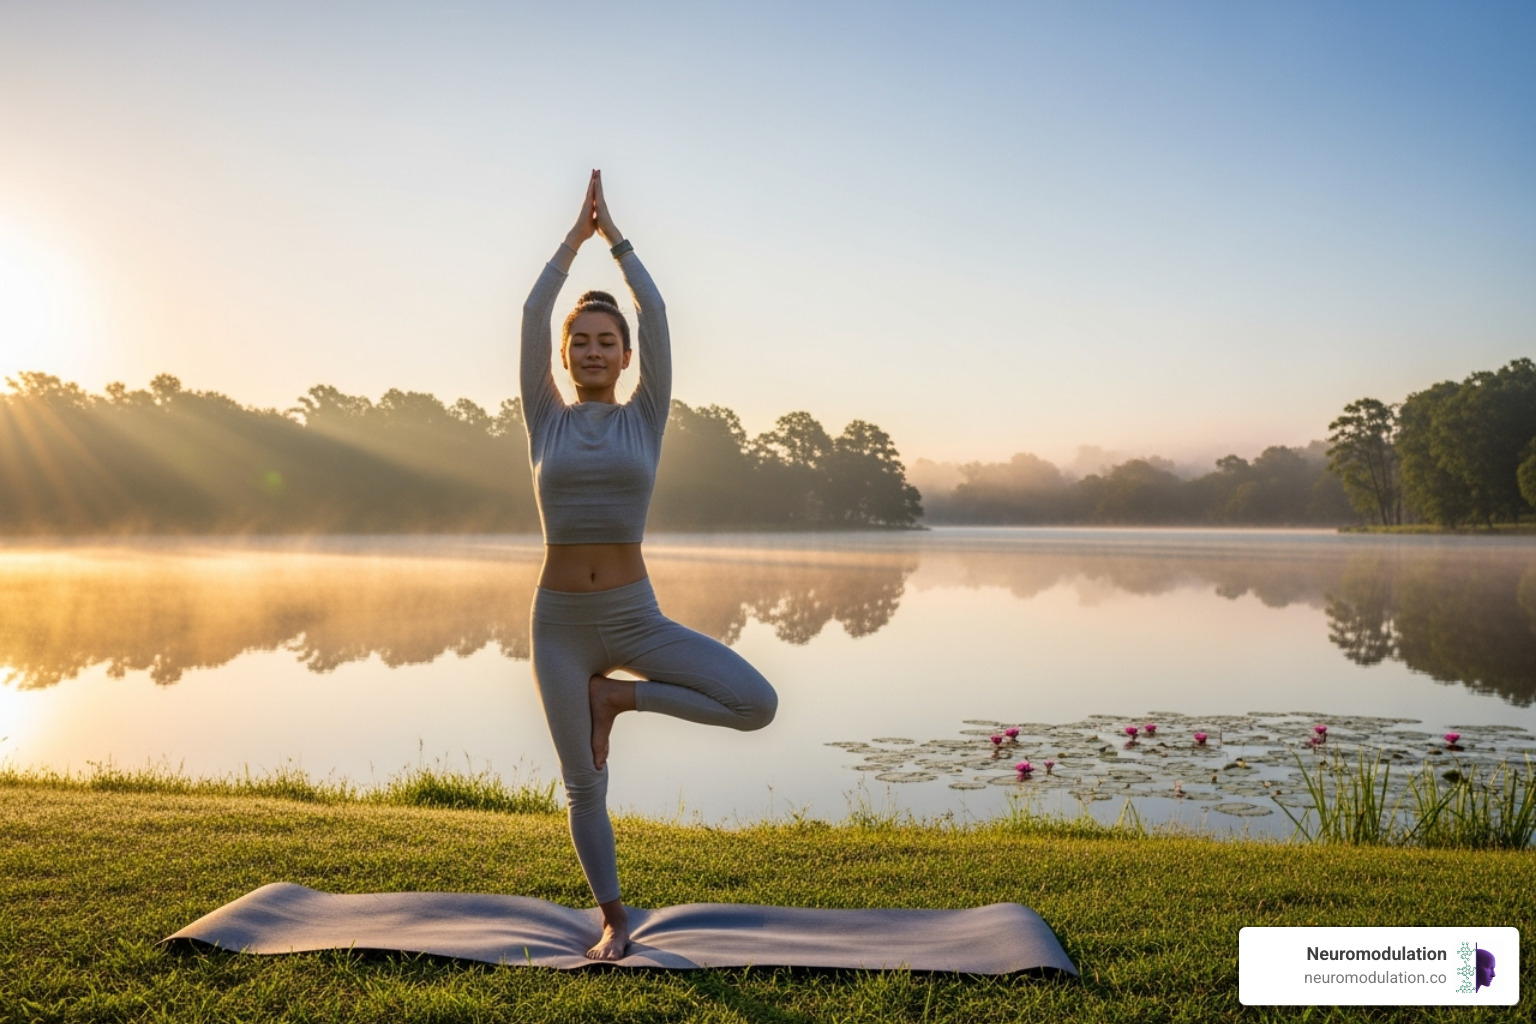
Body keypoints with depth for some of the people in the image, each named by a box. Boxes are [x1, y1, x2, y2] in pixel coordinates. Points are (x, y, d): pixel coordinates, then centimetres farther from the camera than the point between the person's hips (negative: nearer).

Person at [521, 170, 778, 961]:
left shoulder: (645, 417, 4)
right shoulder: (545, 421, 5)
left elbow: (655, 311, -2)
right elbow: (532, 313, -2)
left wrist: (615, 234, 6)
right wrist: (577, 233, 3)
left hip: (636, 617, 0)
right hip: (558, 622, 0)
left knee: (757, 704, -15)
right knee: (583, 785, 6)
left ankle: (618, 695, 5)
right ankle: (613, 922, 28)